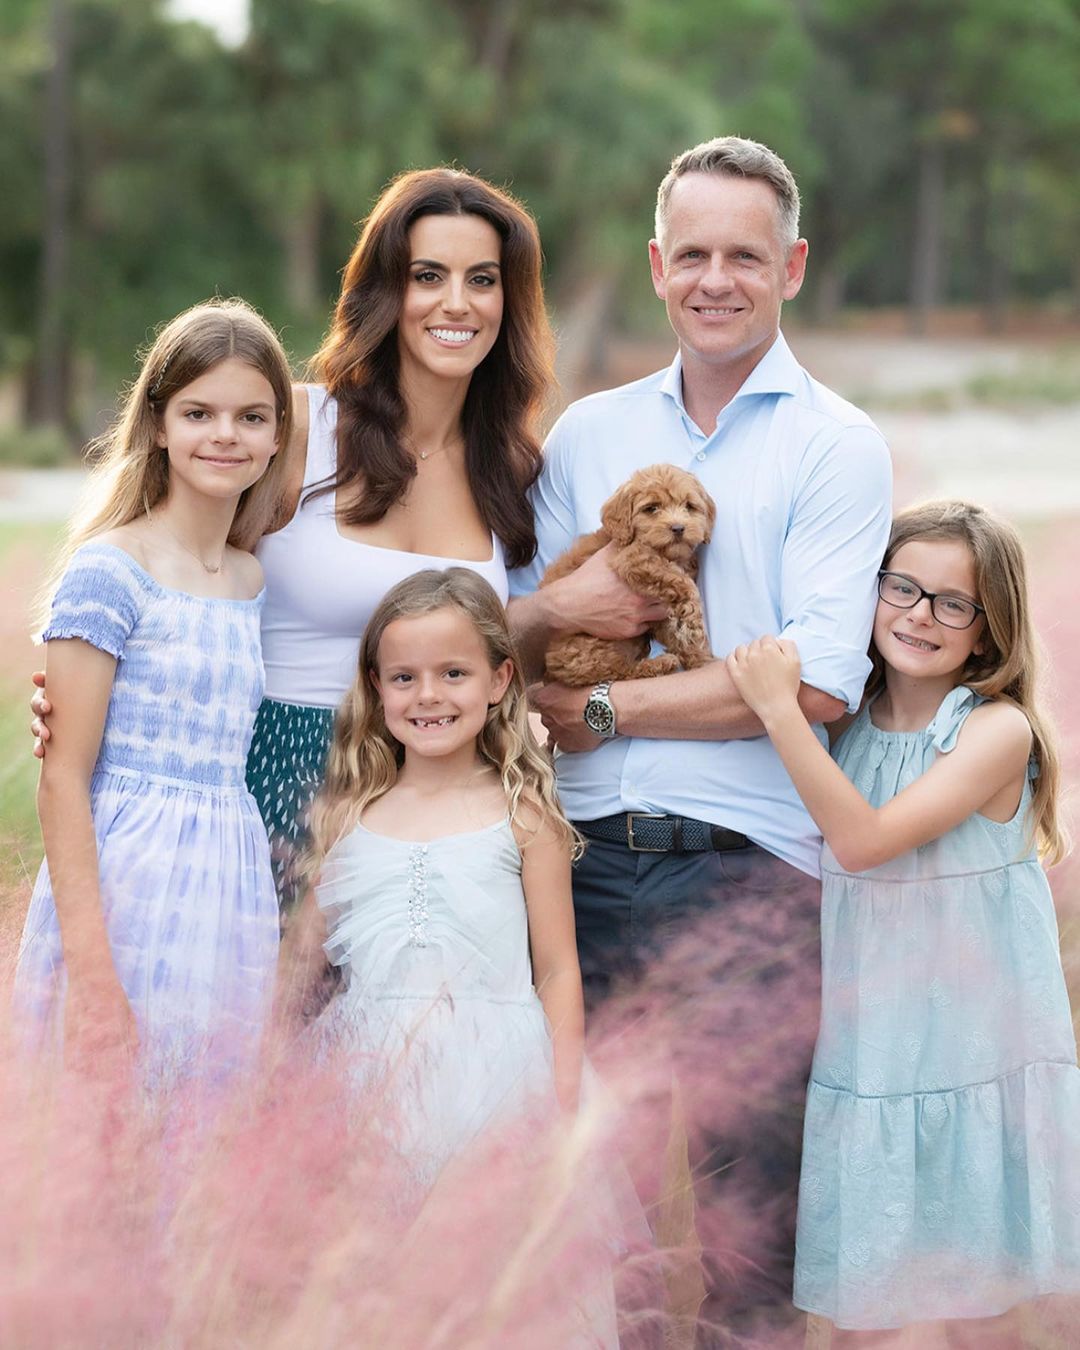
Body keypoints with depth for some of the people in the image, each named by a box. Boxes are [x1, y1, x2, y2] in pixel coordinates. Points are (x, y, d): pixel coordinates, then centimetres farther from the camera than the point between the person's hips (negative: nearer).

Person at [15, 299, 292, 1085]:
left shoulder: (255, 583, 12)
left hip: (233, 890, 6)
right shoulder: (109, 572, -7)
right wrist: (91, 973, -16)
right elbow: (63, 779, -10)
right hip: (126, 886, -6)